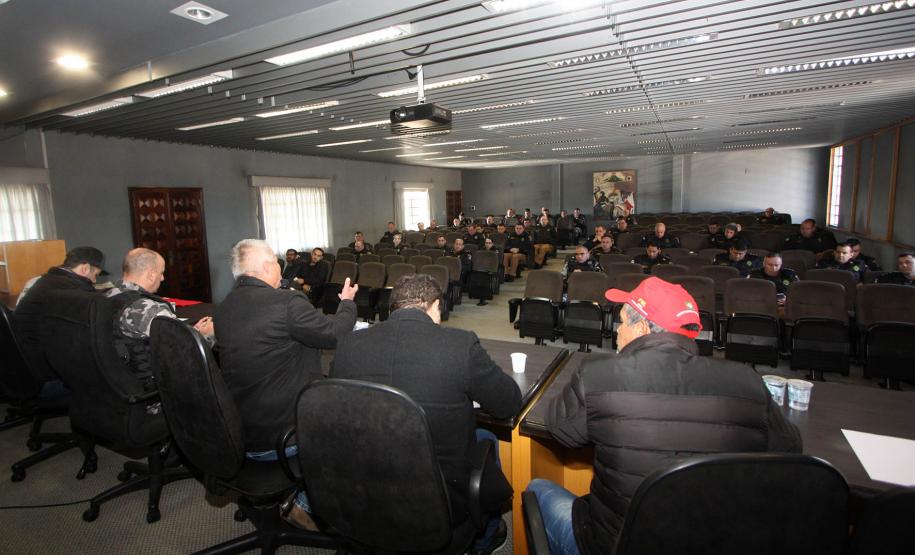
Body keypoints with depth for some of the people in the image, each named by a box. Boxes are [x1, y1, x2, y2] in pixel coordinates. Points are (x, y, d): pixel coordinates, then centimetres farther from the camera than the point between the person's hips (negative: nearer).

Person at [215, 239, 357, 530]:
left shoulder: (223, 308, 4)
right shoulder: (286, 302, -22)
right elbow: (337, 334, -15)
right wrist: (347, 302, 5)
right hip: (276, 437, -8)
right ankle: (307, 504, 16)